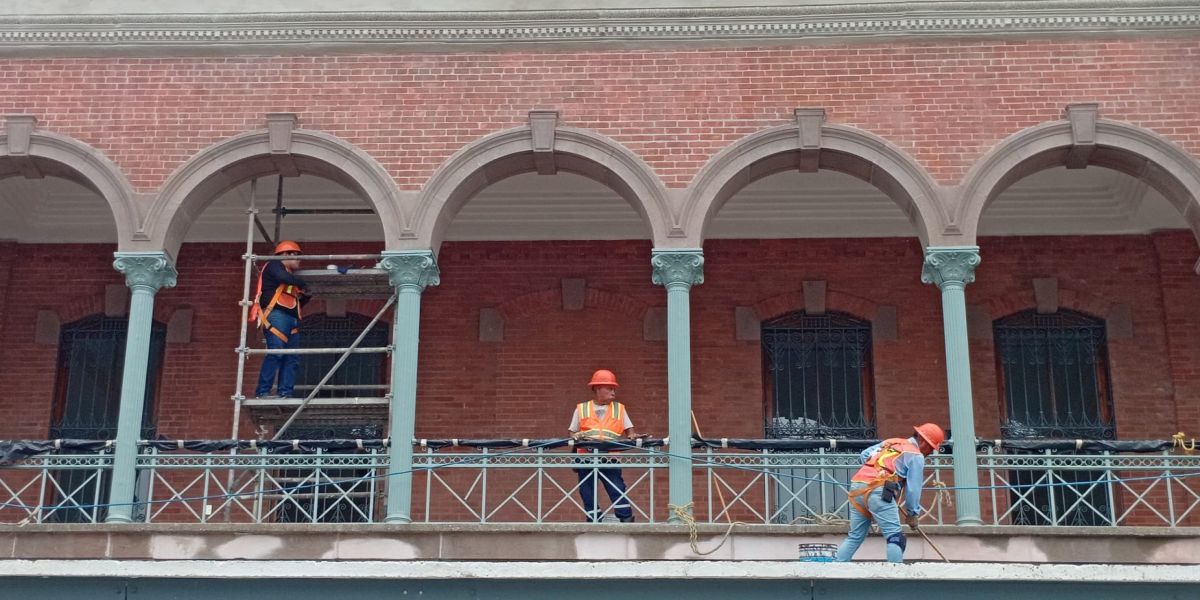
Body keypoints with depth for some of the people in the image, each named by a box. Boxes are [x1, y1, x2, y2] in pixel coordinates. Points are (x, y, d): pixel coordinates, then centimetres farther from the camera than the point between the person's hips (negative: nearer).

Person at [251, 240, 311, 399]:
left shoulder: (289, 276, 28)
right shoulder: (274, 265, 6)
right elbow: (284, 278, -17)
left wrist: (307, 295, 15)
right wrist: (304, 284, -4)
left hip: (291, 318, 9)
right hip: (276, 315, -9)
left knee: (292, 357, 1)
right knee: (276, 352, -20)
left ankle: (285, 393, -2)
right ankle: (262, 392, -20)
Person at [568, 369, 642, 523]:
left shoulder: (619, 408, 12)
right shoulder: (581, 409, 10)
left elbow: (629, 430, 10)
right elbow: (572, 433, 12)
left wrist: (631, 436, -12)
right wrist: (577, 436, -10)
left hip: (610, 458, -1)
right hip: (586, 458, 1)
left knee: (617, 490, -8)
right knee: (587, 493, 4)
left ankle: (626, 520, -5)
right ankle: (593, 521, 12)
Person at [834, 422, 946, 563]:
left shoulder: (890, 442, 26)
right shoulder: (916, 456, 6)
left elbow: (863, 455, 24)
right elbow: (913, 489, 3)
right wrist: (913, 515, 13)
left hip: (856, 486, 7)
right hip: (878, 491, -7)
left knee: (854, 537, 14)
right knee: (895, 538, -3)